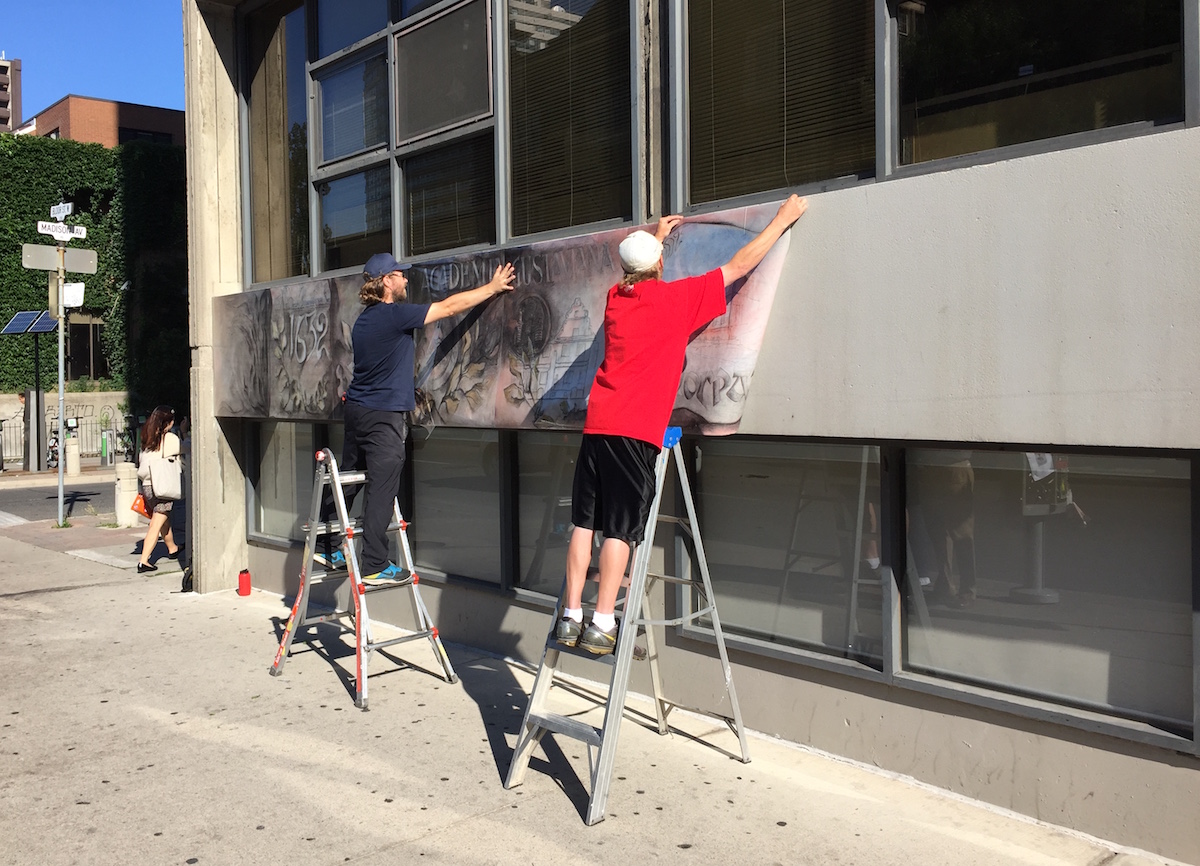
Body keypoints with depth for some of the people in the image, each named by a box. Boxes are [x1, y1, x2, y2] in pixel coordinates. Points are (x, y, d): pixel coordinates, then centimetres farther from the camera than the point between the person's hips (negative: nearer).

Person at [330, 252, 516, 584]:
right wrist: (493, 287, 0)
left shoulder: (364, 320, 13)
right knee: (381, 490, -4)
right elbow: (450, 307, -10)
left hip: (356, 408, 9)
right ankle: (374, 566, -1)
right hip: (383, 416, -9)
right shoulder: (394, 314, -14)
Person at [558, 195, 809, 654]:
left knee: (584, 523, 8)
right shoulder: (677, 298, -1)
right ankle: (601, 625, -2)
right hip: (637, 430, -5)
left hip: (597, 424, 5)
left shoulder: (616, 297, 13)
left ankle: (570, 617, 11)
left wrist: (655, 236, 54)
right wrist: (783, 218, 18)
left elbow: (636, 276, 41)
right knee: (620, 529, -3)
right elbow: (740, 265, 7)